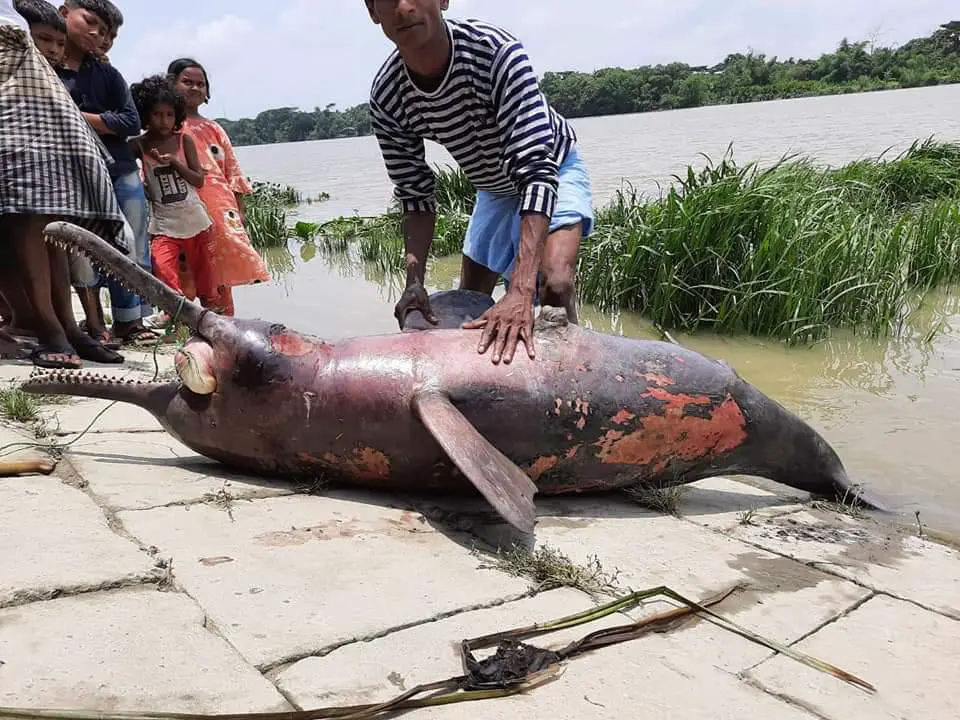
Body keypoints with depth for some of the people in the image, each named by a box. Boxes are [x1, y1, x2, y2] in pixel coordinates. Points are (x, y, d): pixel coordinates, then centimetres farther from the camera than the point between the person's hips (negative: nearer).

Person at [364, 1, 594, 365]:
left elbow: (536, 168, -42)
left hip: (553, 169, -5)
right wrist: (414, 279, -26)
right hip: (494, 187, 5)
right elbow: (416, 195, -12)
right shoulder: (386, 99, -23)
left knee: (554, 284, -28)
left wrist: (521, 291, -50)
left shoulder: (496, 51, -37)